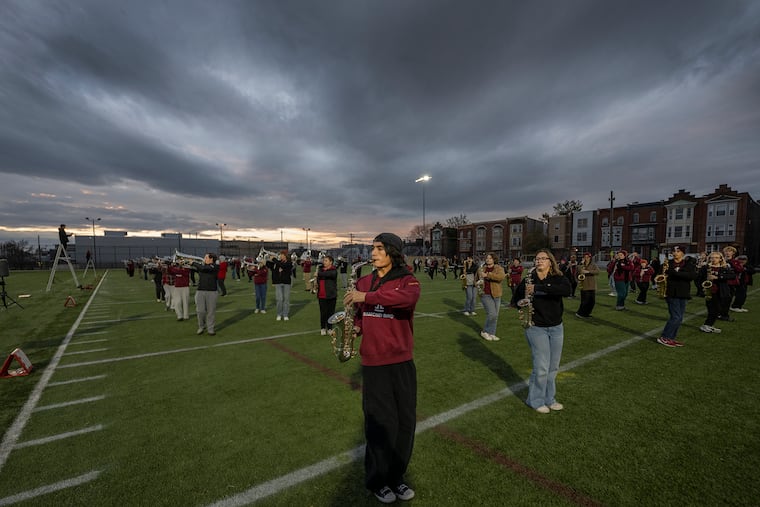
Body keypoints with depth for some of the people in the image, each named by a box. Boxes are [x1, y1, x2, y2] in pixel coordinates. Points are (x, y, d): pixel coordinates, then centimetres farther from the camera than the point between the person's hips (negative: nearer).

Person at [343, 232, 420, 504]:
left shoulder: (407, 280, -8)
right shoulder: (364, 282, 2)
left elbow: (408, 298, -33)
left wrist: (367, 297, -34)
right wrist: (355, 326, -5)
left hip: (402, 362, 0)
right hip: (373, 362, 1)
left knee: (405, 422, 13)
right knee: (381, 423, 9)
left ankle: (395, 477, 39)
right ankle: (377, 480, 35)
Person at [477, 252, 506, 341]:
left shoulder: (499, 268, -2)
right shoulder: (481, 269, 6)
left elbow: (502, 276, -25)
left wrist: (487, 275, -27)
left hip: (496, 295, 1)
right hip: (485, 295, -1)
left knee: (495, 316, 9)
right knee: (492, 314, -13)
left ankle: (491, 333, 25)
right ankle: (485, 332, 6)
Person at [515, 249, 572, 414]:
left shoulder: (558, 278, -6)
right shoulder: (529, 279, -8)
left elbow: (568, 290, -29)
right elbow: (518, 296, 5)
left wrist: (538, 288, -34)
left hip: (557, 328, 3)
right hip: (537, 328, -3)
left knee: (553, 367, 14)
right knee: (541, 367, -2)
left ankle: (549, 399, 33)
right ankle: (536, 400, 19)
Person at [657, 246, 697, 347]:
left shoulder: (689, 264, 4)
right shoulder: (668, 264, 1)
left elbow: (693, 275, -13)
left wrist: (675, 273, -23)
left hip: (682, 294, 4)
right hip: (671, 293, -4)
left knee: (679, 318, 7)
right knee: (676, 317, -10)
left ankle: (671, 338, 17)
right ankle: (663, 338, -2)